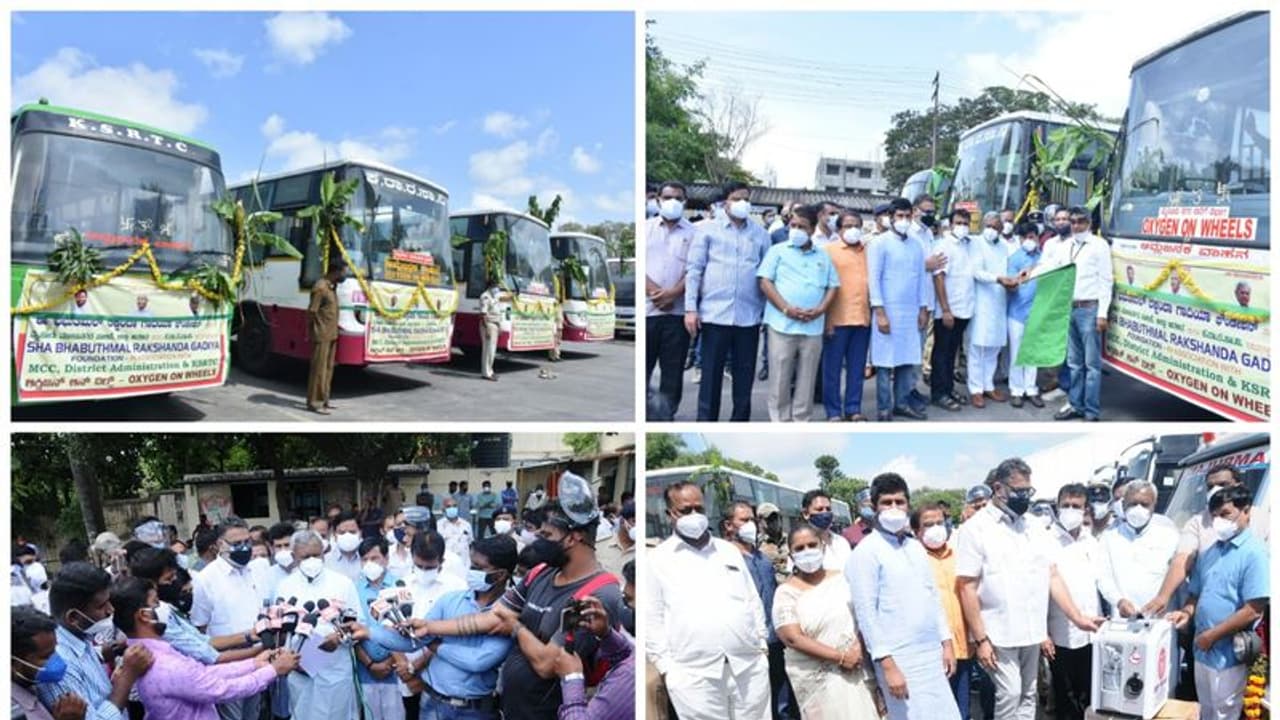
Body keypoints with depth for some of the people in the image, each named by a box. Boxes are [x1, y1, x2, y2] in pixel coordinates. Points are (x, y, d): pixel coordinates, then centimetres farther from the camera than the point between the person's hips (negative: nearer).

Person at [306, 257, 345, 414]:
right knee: (318, 369, -4)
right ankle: (314, 402, 1)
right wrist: (310, 331, -7)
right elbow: (311, 312, -17)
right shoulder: (320, 287, -18)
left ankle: (323, 399, 23)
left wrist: (335, 325, 14)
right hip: (322, 336, -9)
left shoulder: (332, 286, 13)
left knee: (328, 368, 14)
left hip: (332, 335, 9)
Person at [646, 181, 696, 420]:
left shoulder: (692, 232, 7)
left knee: (673, 369, 4)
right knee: (641, 365, 3)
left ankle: (665, 416, 12)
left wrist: (673, 293, -14)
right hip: (646, 308, 1)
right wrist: (654, 291, -12)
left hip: (677, 310, 0)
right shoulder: (646, 227, 11)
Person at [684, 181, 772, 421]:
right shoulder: (708, 229, 5)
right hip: (715, 314, -2)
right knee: (711, 376, 2)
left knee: (744, 376, 8)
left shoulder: (761, 233, 10)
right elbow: (694, 269, 1)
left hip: (749, 316, 2)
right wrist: (690, 308, -6)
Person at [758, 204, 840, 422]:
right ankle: (780, 422, 9)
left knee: (807, 378, 6)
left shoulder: (823, 257, 15)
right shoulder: (778, 251, 6)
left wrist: (820, 309, -6)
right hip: (782, 324, -2)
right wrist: (786, 309, -12)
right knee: (780, 377, 0)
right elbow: (765, 282, -2)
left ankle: (801, 421, 14)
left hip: (813, 327, 3)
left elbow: (832, 286, 13)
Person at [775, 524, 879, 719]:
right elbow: (792, 638, -13)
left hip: (857, 671, 3)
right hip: (818, 679, -3)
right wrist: (840, 657, -16)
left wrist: (859, 646, -13)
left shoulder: (841, 578, 7)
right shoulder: (787, 592, -5)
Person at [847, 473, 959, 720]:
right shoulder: (866, 551, -9)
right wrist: (887, 665, -16)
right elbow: (866, 612, -13)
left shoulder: (916, 546, 12)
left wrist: (946, 642, 12)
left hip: (932, 654, 7)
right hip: (899, 659, -6)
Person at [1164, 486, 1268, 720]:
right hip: (1203, 650, 7)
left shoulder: (1254, 553, -14)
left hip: (1228, 654, -7)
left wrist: (1212, 635, -15)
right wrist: (1187, 611, -4)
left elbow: (1253, 611, -19)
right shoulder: (1210, 553, 9)